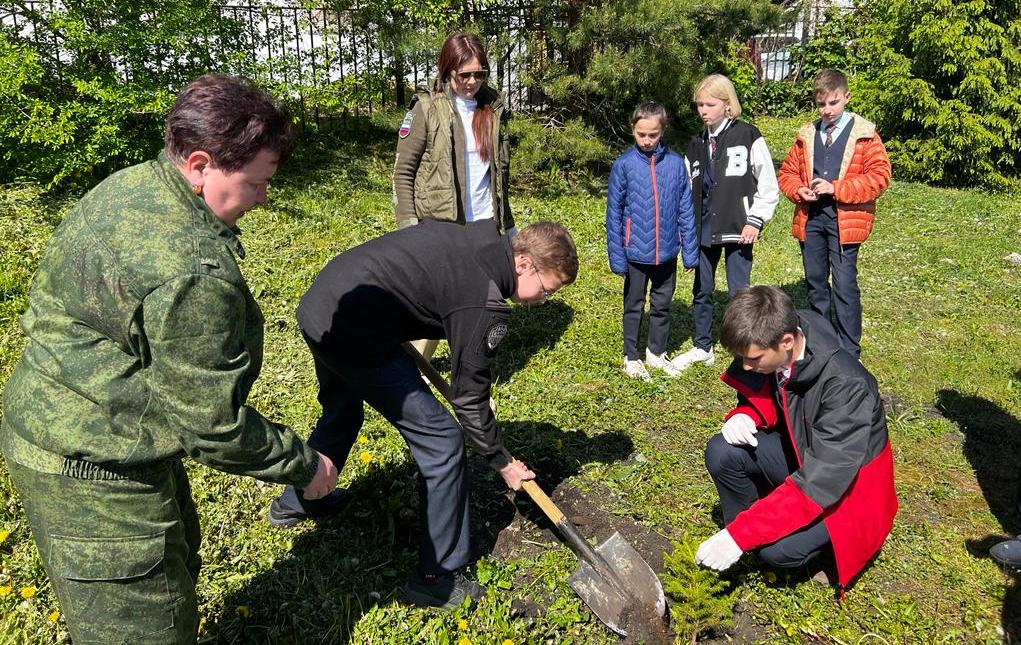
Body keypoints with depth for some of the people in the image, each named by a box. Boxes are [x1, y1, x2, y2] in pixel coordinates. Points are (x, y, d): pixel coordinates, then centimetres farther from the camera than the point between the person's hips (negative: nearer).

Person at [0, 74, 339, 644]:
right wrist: (304, 466, -10)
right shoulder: (192, 271, -31)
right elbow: (214, 426, -24)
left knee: (176, 557, 27)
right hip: (92, 472, -10)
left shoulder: (132, 185, 1)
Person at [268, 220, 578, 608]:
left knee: (341, 412, 35)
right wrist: (501, 462, 5)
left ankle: (295, 503, 59)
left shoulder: (479, 240, 8)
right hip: (353, 332, -10)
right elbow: (469, 397, -8)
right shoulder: (486, 303, -16)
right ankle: (436, 578, 10)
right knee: (441, 442, -2)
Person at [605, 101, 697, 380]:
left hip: (667, 251, 2)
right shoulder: (624, 164, -9)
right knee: (634, 305, 12)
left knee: (662, 305, 16)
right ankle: (631, 357, 26)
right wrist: (616, 255, -9)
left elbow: (685, 209, 1)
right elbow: (614, 213, -6)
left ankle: (657, 352, 34)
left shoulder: (675, 163, -3)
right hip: (635, 252, -2)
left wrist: (690, 250, 1)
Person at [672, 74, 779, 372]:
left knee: (738, 291, -1)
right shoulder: (696, 144, 11)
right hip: (703, 229, 6)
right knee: (701, 290, 12)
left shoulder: (748, 136, -5)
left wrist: (755, 220, -11)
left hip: (737, 229, -5)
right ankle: (702, 347, 27)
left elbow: (768, 183, -5)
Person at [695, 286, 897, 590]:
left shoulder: (846, 385, -35)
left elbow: (818, 485, -35)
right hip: (797, 449, 6)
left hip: (844, 486, -6)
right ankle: (749, 531, 2)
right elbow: (762, 398, 6)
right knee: (721, 453, -19)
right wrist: (745, 415, -20)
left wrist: (740, 534, -36)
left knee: (778, 549, -27)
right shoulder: (771, 351, -16)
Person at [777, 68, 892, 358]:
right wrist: (799, 190, -6)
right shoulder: (807, 134, 10)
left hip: (845, 220, -4)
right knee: (815, 281, 14)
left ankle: (849, 352, 5)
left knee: (844, 284, -5)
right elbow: (787, 172, 15)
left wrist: (836, 188, -16)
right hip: (810, 218, 5)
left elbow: (879, 176, -8)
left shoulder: (864, 133, -2)